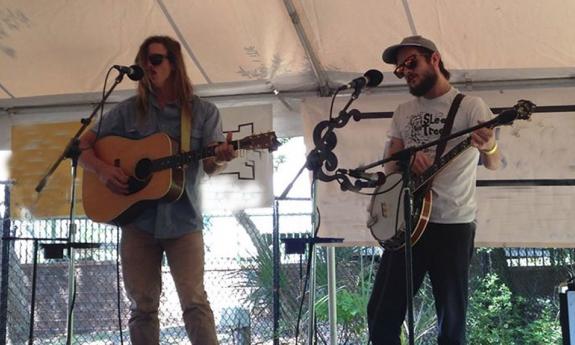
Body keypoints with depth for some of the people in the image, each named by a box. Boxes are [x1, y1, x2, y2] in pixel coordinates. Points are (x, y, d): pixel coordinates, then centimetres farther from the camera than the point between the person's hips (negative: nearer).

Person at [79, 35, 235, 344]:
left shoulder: (204, 112, 4)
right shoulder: (128, 110, 8)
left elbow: (211, 167, -2)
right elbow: (82, 145, 11)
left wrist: (221, 158, -26)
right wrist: (101, 169, -10)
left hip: (183, 220, -2)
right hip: (136, 218, 2)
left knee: (195, 301, -10)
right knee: (143, 306, 5)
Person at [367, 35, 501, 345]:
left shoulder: (470, 106, -4)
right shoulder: (403, 112, 13)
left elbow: (494, 164, -12)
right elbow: (389, 166, 10)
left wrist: (488, 147, -36)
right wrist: (408, 158, -13)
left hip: (453, 225, -4)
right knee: (381, 315, 5)